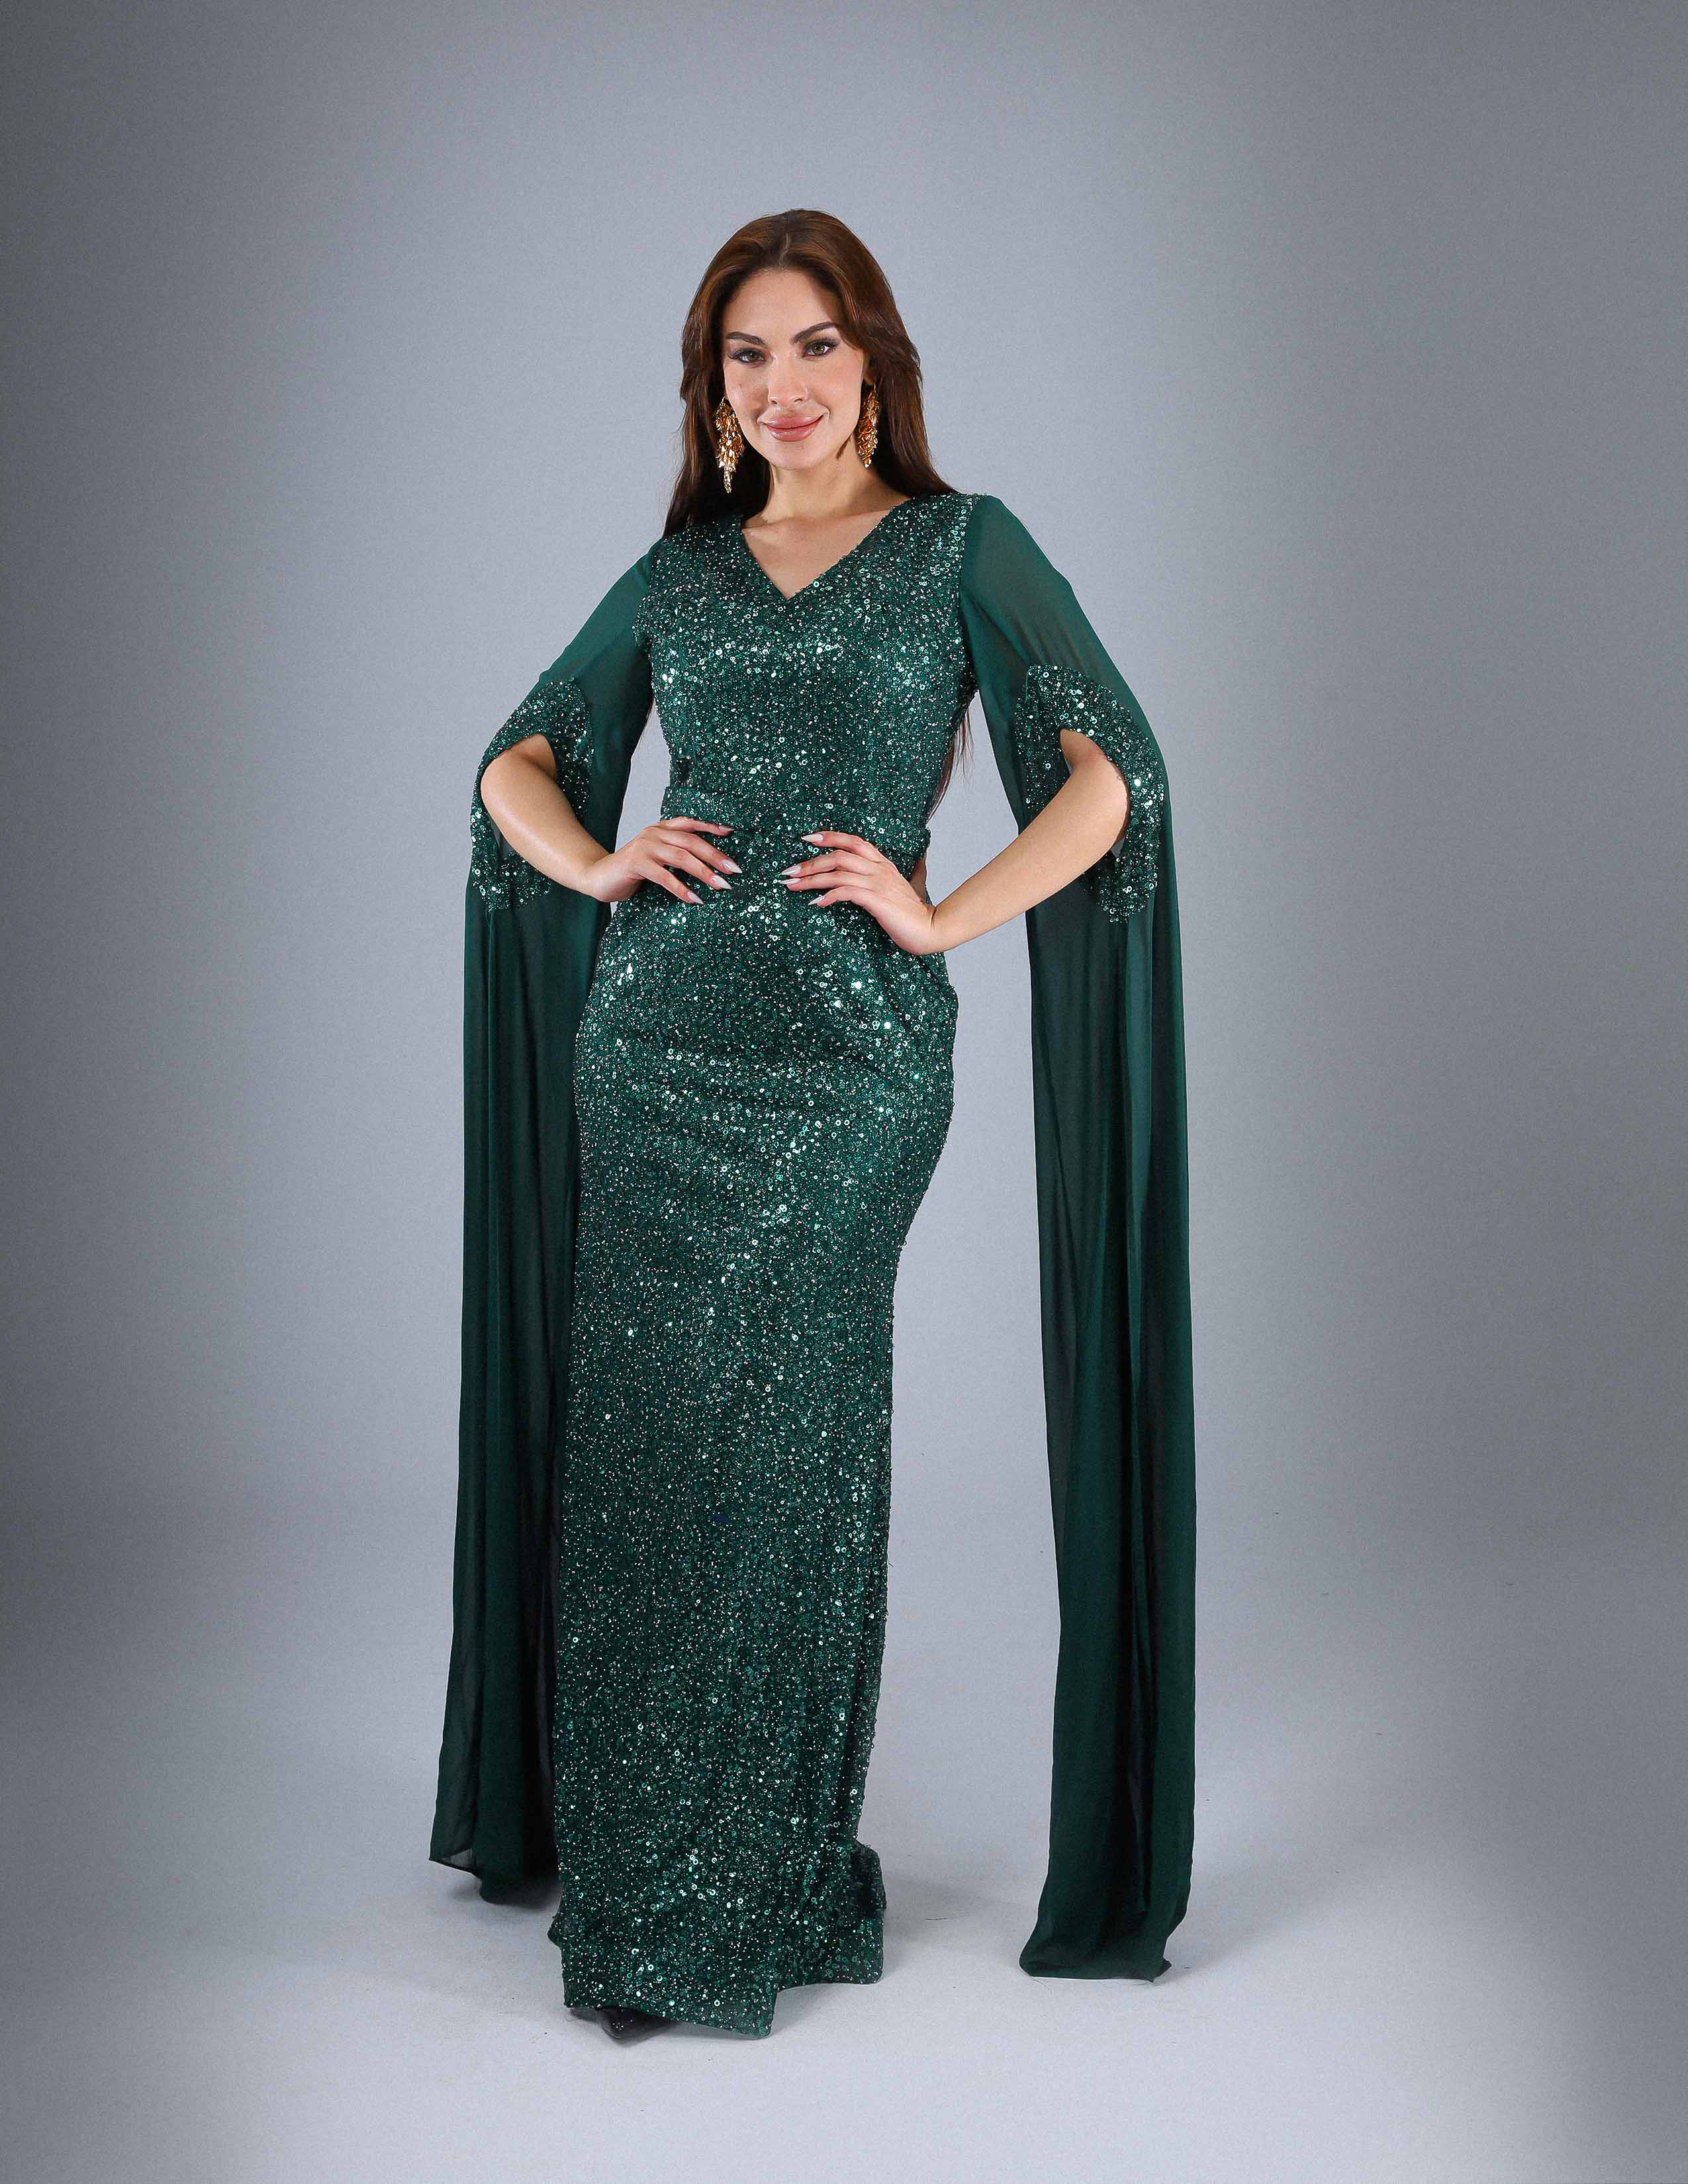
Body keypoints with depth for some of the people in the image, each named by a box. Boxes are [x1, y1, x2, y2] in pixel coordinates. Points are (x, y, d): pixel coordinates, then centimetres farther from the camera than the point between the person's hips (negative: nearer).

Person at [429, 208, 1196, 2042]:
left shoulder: (962, 546, 6)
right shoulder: (679, 571, 16)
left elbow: (1112, 771, -2)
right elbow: (518, 761, 21)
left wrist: (942, 915, -9)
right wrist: (601, 866, 1)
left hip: (848, 1047, -3)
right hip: (653, 1040, 4)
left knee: (771, 1447, -3)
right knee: (635, 1443, 3)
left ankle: (758, 1889, 11)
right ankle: (628, 1862, 17)